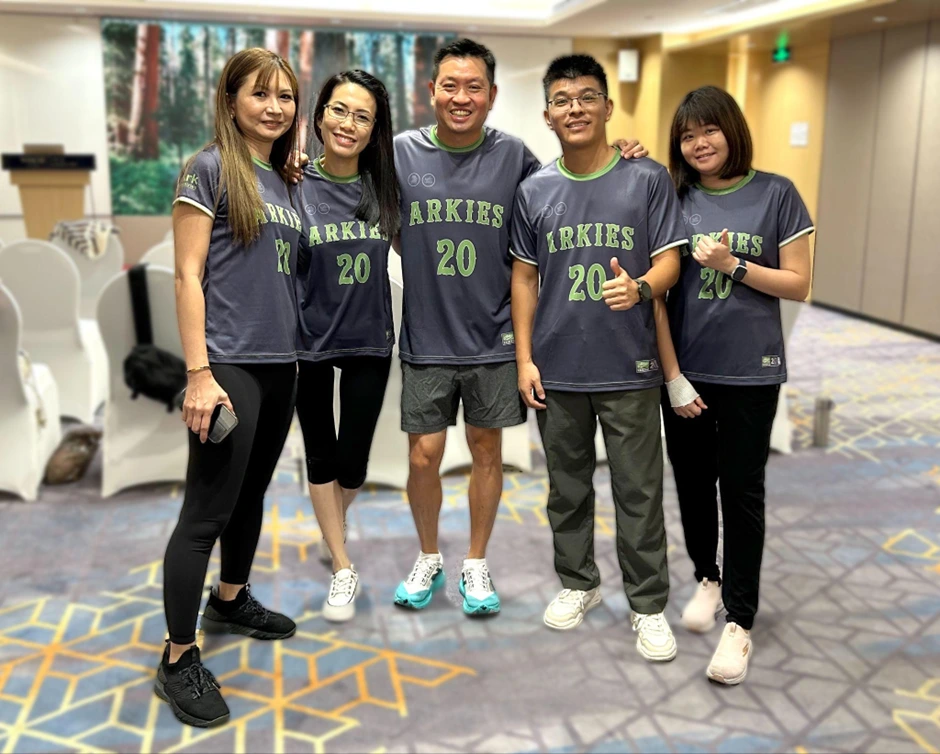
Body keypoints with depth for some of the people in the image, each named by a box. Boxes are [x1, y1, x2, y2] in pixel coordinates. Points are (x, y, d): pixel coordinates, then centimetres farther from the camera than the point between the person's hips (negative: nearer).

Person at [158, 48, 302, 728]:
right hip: (229, 365, -7)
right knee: (207, 512, -4)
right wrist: (199, 373, -17)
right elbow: (188, 275, -11)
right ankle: (178, 659, 8)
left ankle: (231, 601, 39)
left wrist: (296, 351, 13)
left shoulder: (285, 180, 13)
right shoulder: (209, 170, -7)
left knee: (252, 492, 19)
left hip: (280, 364, 8)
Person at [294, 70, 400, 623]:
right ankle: (343, 567, 28)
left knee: (352, 463, 6)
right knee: (321, 456, 10)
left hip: (369, 342, 2)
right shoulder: (293, 185, -10)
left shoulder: (385, 186, -3)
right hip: (308, 341, -1)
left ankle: (335, 517, 42)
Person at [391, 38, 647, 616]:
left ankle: (477, 565, 31)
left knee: (487, 450, 11)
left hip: (493, 339, 0)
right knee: (424, 457, 5)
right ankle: (429, 560, 31)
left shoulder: (513, 155, -2)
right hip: (426, 338, 0)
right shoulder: (402, 152, -2)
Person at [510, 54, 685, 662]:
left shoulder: (648, 180, -3)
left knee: (639, 492, 4)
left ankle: (649, 604, 20)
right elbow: (525, 277, 8)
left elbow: (669, 262, -5)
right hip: (557, 368, 3)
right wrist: (525, 357, 3)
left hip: (629, 367, -2)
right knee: (568, 486, 15)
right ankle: (578, 583, 35)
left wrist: (641, 288, -28)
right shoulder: (535, 191, 5)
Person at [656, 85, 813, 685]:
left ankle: (739, 623, 12)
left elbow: (798, 284, -3)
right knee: (692, 482, 13)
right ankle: (708, 578, 37)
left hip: (750, 373, -2)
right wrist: (673, 375, -4)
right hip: (684, 369, 3)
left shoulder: (775, 194, -2)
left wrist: (732, 265, -16)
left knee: (741, 491, 2)